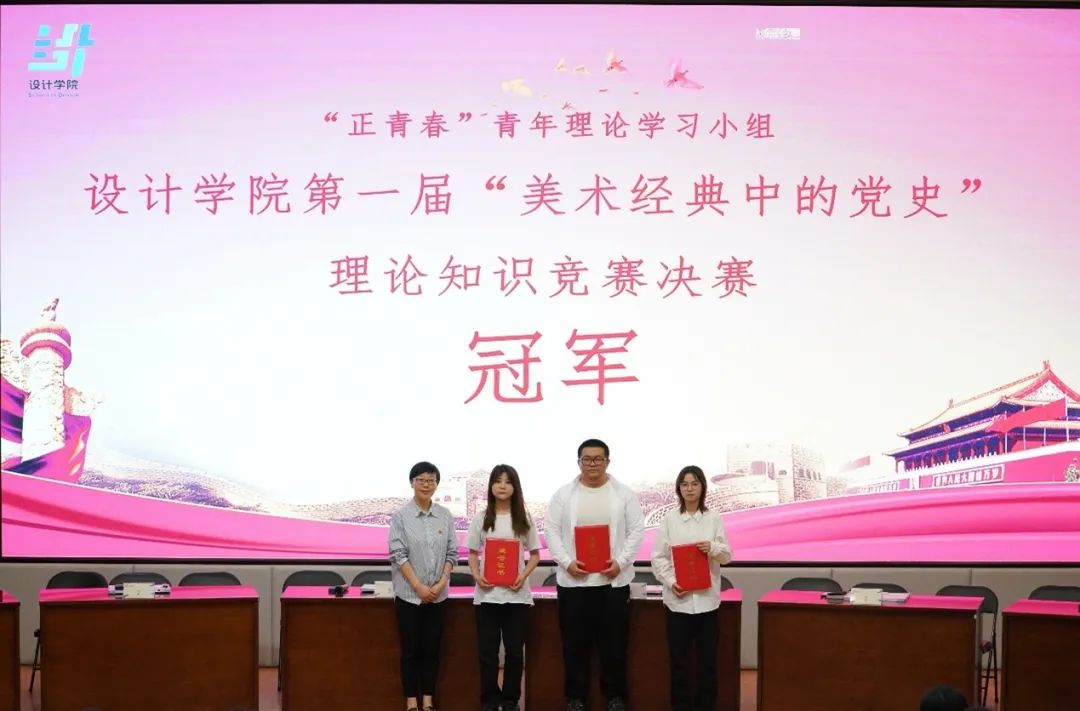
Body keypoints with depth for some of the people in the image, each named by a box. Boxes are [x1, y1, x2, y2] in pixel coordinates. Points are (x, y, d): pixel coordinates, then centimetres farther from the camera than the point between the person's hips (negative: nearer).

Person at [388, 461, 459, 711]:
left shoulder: (445, 515, 2)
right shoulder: (401, 516, -7)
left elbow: (452, 553, 4)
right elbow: (398, 554, -9)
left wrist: (441, 583, -8)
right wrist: (419, 587, -13)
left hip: (438, 595, 3)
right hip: (409, 594, -3)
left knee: (432, 648, 7)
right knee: (411, 649, 2)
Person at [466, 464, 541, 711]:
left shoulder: (524, 519, 4)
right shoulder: (481, 518, 5)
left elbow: (535, 554, 8)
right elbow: (472, 553, 10)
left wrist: (523, 576, -10)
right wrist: (477, 576, -9)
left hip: (516, 594, 0)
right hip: (487, 594, 0)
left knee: (515, 650, 4)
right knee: (487, 651, 2)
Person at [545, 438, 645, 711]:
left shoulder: (624, 494, 4)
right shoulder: (564, 494, 5)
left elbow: (637, 530, 1)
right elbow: (551, 531, 2)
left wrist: (621, 562, -11)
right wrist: (567, 562, -11)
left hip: (613, 579, 0)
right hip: (573, 579, 0)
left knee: (614, 642, 4)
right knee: (575, 642, 5)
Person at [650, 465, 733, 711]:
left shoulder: (713, 519, 4)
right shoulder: (669, 519, 2)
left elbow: (727, 556, 5)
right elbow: (658, 557, 0)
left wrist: (713, 548, -16)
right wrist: (670, 581, -14)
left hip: (707, 598, 1)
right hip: (678, 598, -1)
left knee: (708, 658, 5)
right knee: (678, 659, 3)